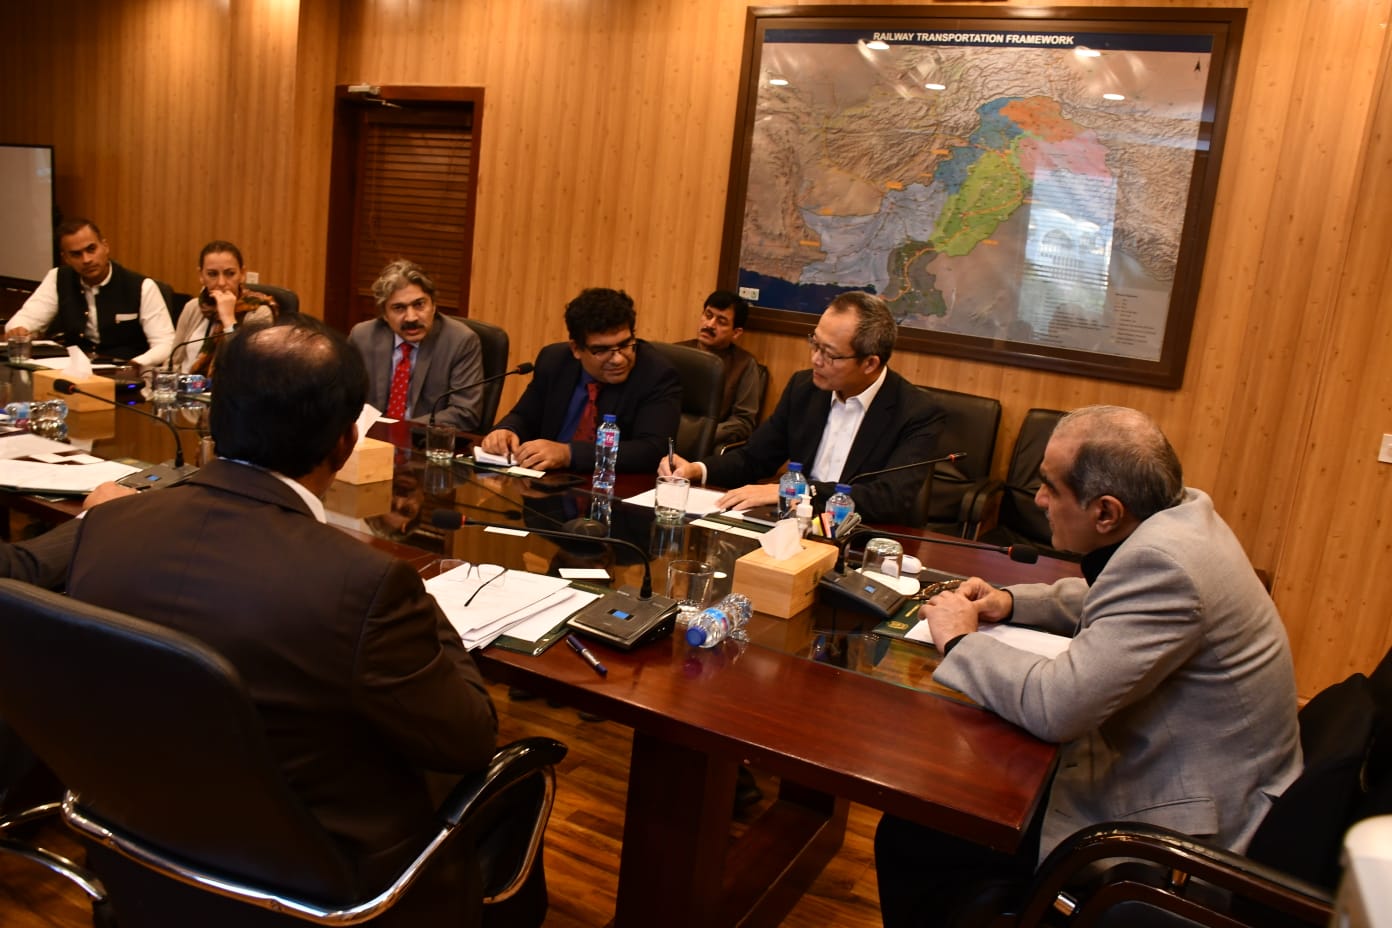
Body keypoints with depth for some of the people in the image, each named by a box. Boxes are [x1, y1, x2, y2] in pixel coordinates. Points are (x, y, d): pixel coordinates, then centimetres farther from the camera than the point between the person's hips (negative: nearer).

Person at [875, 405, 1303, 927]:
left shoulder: (1162, 563, -30)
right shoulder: (1180, 512, -1)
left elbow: (1056, 705, -31)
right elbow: (1106, 602, 19)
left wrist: (959, 641, -15)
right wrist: (1010, 602, 4)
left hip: (1174, 824, -10)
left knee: (905, 839, -10)